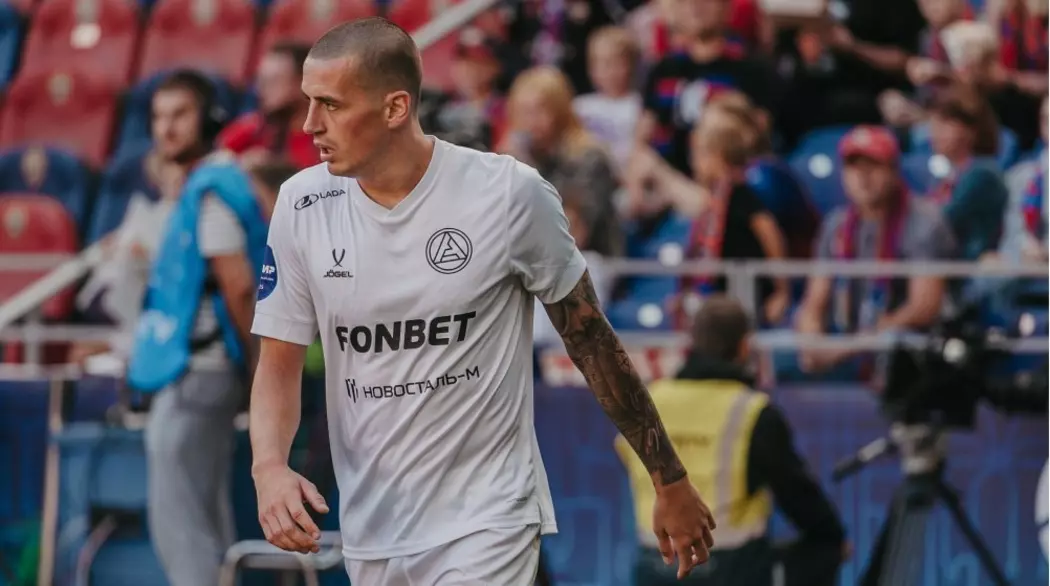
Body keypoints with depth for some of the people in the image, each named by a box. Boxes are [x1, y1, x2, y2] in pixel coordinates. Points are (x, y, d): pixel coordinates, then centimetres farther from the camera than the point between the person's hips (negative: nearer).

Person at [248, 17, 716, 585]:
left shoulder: (508, 193, -11)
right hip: (368, 537, 4)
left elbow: (591, 340, -1)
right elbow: (278, 365, 4)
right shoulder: (301, 204, -2)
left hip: (485, 523, -4)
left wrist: (671, 482, 4)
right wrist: (269, 467, -17)